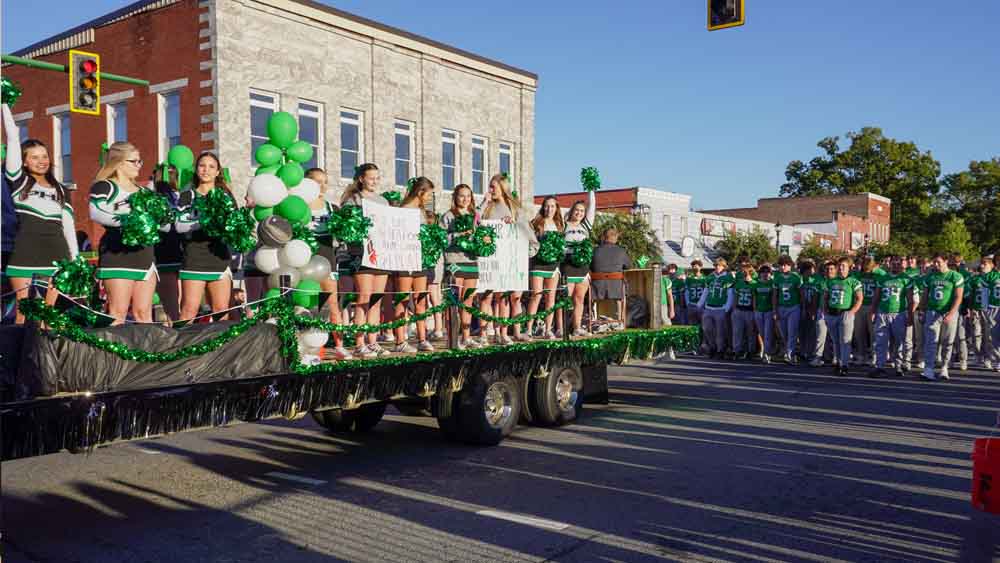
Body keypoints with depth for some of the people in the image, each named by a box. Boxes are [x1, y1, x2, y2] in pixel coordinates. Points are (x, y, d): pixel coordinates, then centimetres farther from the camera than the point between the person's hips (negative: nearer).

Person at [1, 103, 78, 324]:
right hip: (25, 254, -3)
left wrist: (76, 258, 9)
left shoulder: (60, 190, 17)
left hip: (57, 255, 3)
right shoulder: (18, 182, 8)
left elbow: (68, 225, 15)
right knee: (24, 313, -6)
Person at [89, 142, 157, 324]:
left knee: (144, 313, 6)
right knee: (118, 312, -7)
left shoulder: (144, 191, 22)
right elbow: (96, 213, -17)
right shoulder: (104, 187, 1)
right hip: (117, 253, -6)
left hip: (144, 253, 6)